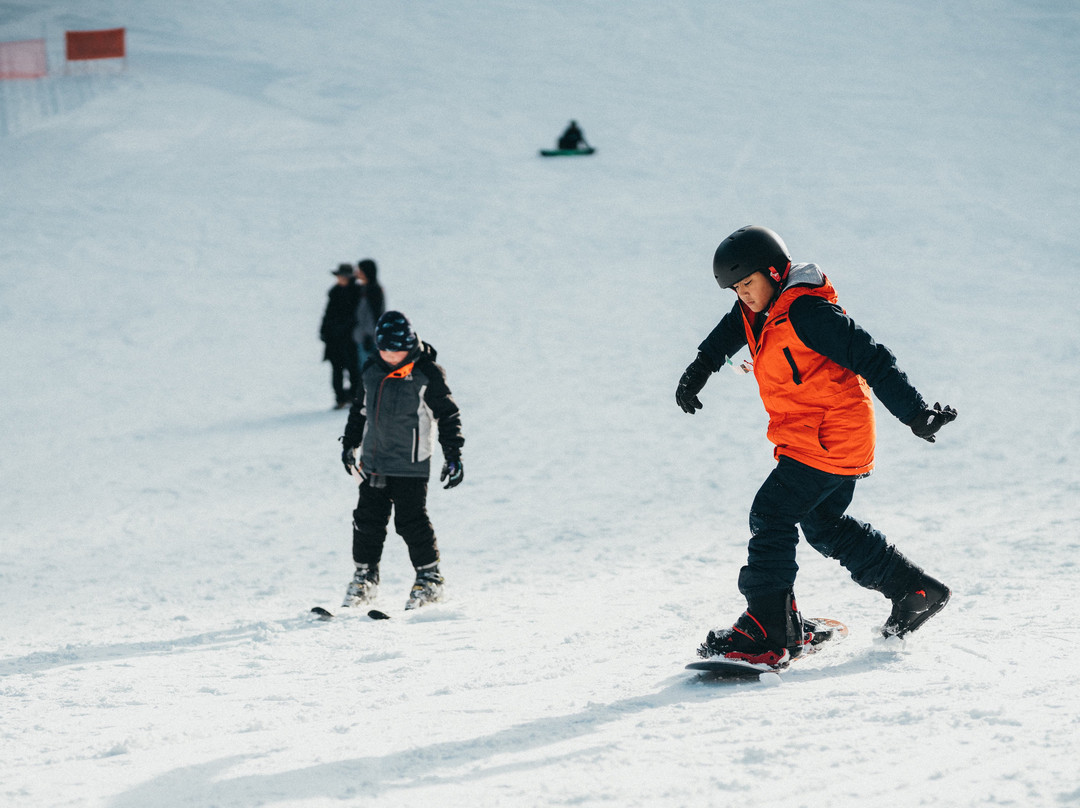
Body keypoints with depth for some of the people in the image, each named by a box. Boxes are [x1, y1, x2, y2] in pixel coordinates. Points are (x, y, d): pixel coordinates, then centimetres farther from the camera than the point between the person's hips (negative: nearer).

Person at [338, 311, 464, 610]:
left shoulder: (427, 374, -10)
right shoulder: (372, 369, 5)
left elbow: (448, 414, -4)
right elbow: (361, 406, 20)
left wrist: (453, 455, -6)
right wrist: (350, 443, 23)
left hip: (410, 464, -5)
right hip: (373, 461, 5)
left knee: (411, 521, -5)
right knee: (367, 519, 6)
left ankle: (430, 577, 10)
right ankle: (365, 576, 21)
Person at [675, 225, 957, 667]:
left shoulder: (807, 312, -22)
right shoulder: (761, 308, 7)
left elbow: (870, 358, -24)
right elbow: (731, 330, 31)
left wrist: (914, 412, -25)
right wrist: (699, 370, 21)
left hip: (827, 442, -11)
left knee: (771, 516, -13)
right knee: (825, 524, 22)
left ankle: (766, 632, -13)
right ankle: (914, 591, 31)